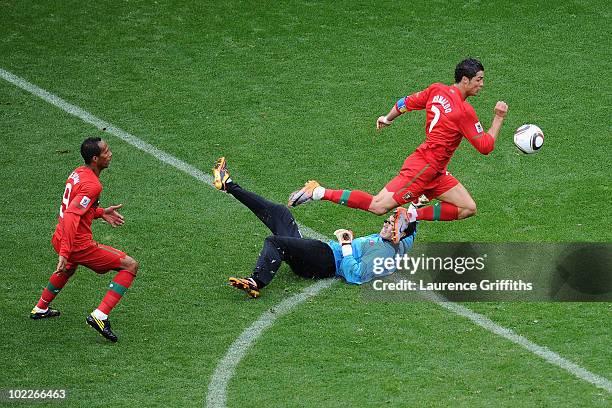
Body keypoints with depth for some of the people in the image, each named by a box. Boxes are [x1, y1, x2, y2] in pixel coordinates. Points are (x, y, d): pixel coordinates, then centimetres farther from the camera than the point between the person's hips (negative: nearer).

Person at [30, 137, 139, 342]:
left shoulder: (78, 172, 6)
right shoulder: (91, 185, -23)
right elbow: (70, 217, -31)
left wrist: (101, 213, 14)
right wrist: (64, 253, -34)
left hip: (59, 239, 10)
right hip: (79, 245, -10)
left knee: (68, 269, 42)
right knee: (130, 266, -5)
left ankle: (40, 308, 59)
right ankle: (99, 316, -12)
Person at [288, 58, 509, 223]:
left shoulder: (437, 90, 5)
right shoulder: (464, 112, -19)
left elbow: (407, 102, 14)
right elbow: (485, 146, -16)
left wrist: (387, 119, 29)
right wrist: (498, 119, -11)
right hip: (423, 167, -10)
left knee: (468, 209, 6)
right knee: (378, 206, -10)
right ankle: (318, 192, -3)